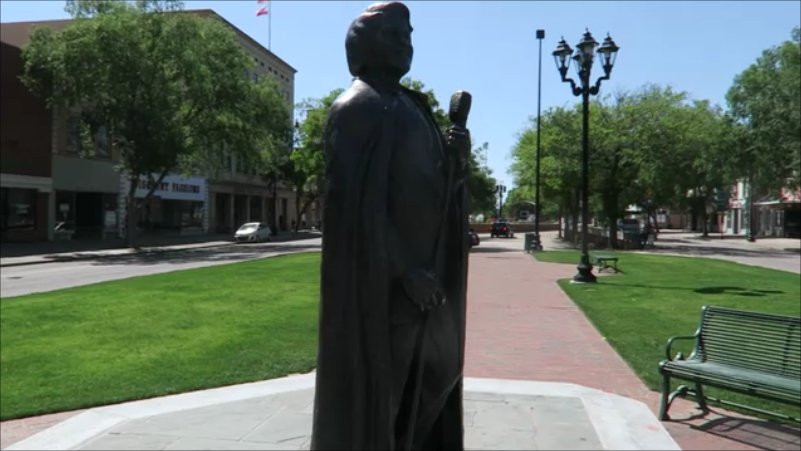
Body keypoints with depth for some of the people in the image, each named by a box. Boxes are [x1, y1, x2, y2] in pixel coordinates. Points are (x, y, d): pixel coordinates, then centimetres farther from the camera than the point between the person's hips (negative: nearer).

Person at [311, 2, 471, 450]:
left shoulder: (415, 107, 17)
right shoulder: (356, 108, -9)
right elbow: (359, 200, -18)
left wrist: (457, 158, -2)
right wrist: (403, 270, -21)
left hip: (423, 272, 9)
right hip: (380, 283, -9)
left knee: (423, 393, 16)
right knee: (375, 396, 1)